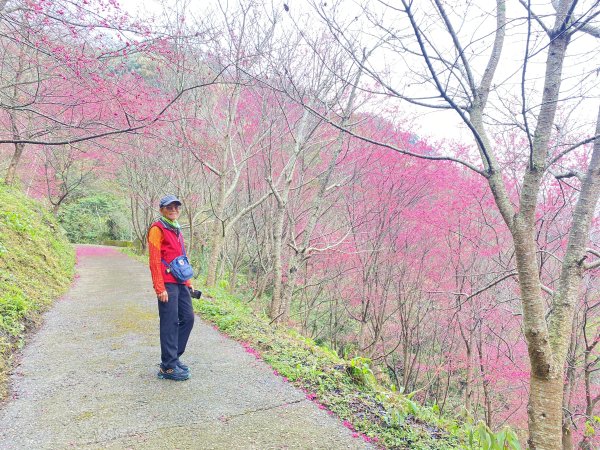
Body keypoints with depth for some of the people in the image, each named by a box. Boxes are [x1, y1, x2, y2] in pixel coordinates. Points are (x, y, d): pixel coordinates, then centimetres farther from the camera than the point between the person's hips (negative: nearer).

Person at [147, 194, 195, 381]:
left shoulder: (176, 229, 19)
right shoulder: (157, 229, -7)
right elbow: (154, 261, -13)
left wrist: (188, 281, 19)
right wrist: (160, 288, -17)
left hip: (180, 283, 8)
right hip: (167, 284, -8)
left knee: (187, 318, 11)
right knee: (170, 323, -3)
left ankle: (173, 357, 25)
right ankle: (168, 367, 7)